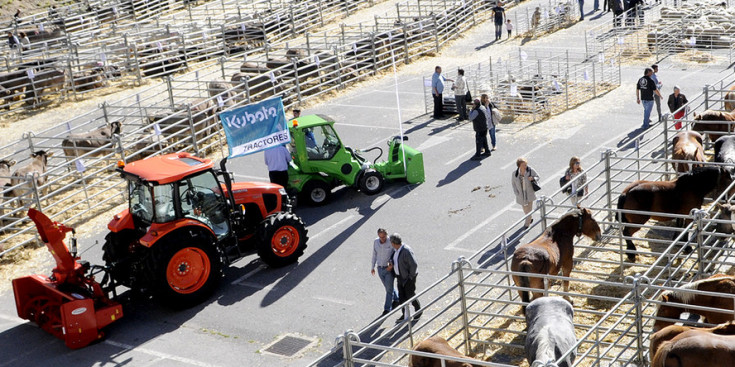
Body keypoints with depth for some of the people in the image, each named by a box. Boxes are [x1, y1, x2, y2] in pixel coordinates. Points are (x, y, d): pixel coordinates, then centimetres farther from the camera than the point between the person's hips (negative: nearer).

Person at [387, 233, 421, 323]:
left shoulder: (406, 251, -28)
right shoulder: (398, 249, 2)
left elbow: (414, 264, -28)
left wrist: (411, 276, -19)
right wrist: (393, 265, 2)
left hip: (408, 277, -8)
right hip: (400, 276, 8)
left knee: (411, 296, 6)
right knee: (402, 297, 10)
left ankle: (418, 310, 30)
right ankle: (405, 315, 19)